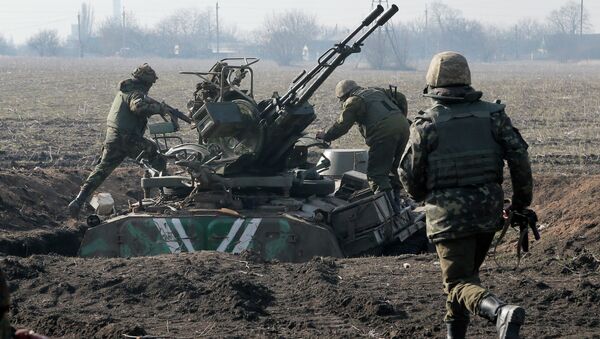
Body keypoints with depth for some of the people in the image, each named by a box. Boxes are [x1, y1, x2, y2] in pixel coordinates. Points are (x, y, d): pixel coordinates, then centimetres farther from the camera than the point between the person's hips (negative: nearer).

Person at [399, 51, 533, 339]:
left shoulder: (426, 124, -7)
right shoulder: (492, 115, 2)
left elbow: (409, 174, -1)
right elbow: (519, 158, -2)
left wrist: (420, 195, 21)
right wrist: (521, 203, 9)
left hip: (448, 214, -4)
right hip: (489, 210, 4)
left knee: (459, 283, -5)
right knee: (466, 272, 24)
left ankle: (500, 311, -33)